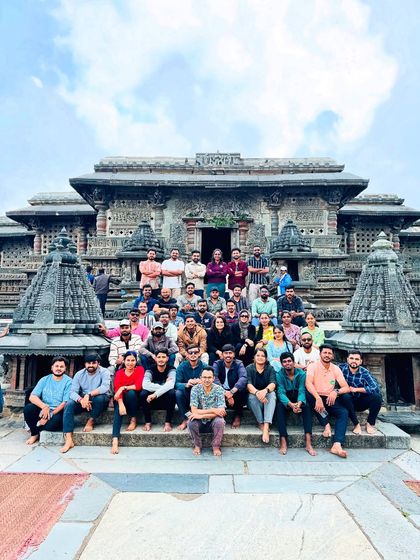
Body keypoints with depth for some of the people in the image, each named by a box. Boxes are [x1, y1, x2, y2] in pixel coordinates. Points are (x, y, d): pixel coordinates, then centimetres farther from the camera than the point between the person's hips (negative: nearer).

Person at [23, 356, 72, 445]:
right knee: (28, 408, -23)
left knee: (56, 420, -35)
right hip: (43, 411, 3)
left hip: (58, 412, -3)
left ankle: (35, 427, -3)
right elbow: (32, 397, -6)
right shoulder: (44, 380, 4)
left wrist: (50, 415, -20)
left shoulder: (68, 382, -7)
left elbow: (65, 403, -13)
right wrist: (44, 406, -24)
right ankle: (35, 434, -1)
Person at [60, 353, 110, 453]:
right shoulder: (79, 374, -1)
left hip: (101, 401, -3)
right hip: (83, 400, 3)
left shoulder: (104, 372, -11)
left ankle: (91, 421, -9)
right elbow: (73, 392, -11)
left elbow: (105, 387, -29)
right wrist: (81, 400, -33)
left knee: (100, 397, -36)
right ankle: (68, 440, -28)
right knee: (69, 404, -24)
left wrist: (89, 395, -39)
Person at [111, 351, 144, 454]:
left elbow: (139, 386, -19)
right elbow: (117, 390, -15)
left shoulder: (140, 369, -6)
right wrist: (121, 404, -30)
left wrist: (124, 387, -24)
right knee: (118, 410, -29)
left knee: (131, 393, -32)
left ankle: (133, 420, -14)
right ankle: (115, 440, -39)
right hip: (122, 400, 1)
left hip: (135, 399, -1)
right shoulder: (119, 373, -2)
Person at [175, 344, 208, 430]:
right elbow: (176, 384, -18)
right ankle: (185, 420, -12)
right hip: (186, 396, 1)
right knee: (178, 393, -29)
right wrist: (186, 385, -40)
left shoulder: (204, 366, -8)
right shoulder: (181, 367, -7)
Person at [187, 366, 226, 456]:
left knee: (220, 422, -31)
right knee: (191, 422, -29)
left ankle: (216, 446, -5)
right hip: (200, 422, 1)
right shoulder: (195, 389, -12)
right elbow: (194, 411, -19)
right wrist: (213, 410, -26)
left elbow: (221, 412, -22)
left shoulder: (219, 389, -13)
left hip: (213, 421, -1)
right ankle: (197, 445, -1)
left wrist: (201, 415, -28)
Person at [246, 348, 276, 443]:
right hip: (254, 397, 0)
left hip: (267, 396, 1)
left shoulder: (270, 368, 1)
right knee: (251, 397, -33)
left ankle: (266, 426, -41)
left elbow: (273, 383, -15)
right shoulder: (249, 368, -1)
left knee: (272, 394, -32)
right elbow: (248, 384, -16)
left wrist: (265, 390, -39)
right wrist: (257, 392, -38)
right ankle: (261, 424, -28)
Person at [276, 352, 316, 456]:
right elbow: (281, 392, -20)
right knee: (280, 406, -33)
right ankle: (283, 442, -37)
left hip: (298, 400, 1)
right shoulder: (279, 374, -10)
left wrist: (299, 403, -40)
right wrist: (291, 404, -39)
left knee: (307, 406, -30)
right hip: (286, 401, -1)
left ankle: (308, 442, -35)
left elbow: (302, 391, -18)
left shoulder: (301, 373, -7)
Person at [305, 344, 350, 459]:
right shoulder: (313, 366, -8)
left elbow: (346, 388, -2)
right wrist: (318, 398, -40)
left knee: (344, 413, -24)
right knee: (309, 395, -35)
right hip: (316, 397, -3)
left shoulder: (336, 369, 4)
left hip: (330, 399, 3)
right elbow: (308, 383, -24)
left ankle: (337, 445, -35)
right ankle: (326, 424, -23)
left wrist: (336, 391, -25)